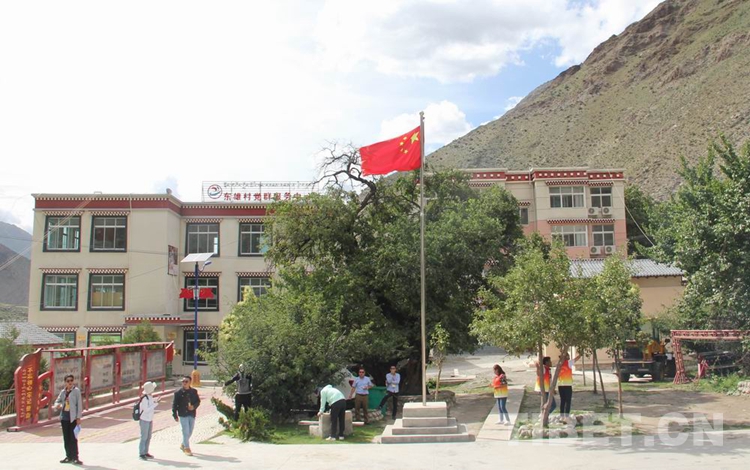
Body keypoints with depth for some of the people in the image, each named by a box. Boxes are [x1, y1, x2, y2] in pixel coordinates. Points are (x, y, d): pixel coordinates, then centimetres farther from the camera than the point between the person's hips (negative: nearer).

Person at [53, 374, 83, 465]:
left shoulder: (76, 391, -5)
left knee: (73, 438, -7)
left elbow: (79, 404, -7)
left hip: (73, 417, -6)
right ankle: (69, 456, 20)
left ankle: (75, 457, -2)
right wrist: (57, 405, -9)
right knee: (66, 438, 11)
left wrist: (78, 417, -12)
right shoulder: (63, 391, 10)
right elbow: (58, 401, 17)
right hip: (64, 417, 6)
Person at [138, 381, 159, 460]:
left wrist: (156, 402, 0)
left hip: (150, 420, 8)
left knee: (148, 437, 12)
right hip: (144, 420, -8)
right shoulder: (144, 398, -20)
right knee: (144, 437, -3)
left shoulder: (151, 397, 7)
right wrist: (155, 403, -21)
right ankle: (141, 454, 4)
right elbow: (146, 410, -23)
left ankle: (146, 452, 20)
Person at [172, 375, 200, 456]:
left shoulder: (194, 391, 4)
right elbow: (174, 404, -2)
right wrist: (175, 415, -7)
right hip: (183, 415, -4)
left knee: (190, 432, 14)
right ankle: (187, 448, 4)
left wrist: (194, 406, -11)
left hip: (192, 415, 4)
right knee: (186, 431, -6)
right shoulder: (178, 392, -5)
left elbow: (198, 401, 10)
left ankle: (183, 445, 35)